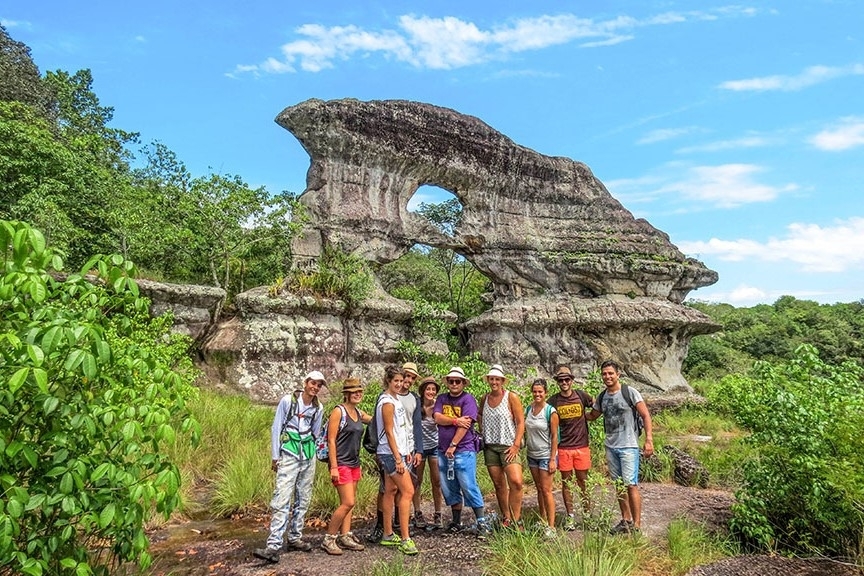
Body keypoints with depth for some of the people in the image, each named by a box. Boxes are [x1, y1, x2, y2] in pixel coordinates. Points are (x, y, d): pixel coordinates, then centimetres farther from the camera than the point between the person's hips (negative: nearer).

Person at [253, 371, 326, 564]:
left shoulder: (318, 408, 4)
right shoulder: (288, 400, -9)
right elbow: (276, 428, -4)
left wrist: (311, 451, 15)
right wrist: (275, 457, -3)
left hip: (308, 457, 5)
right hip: (289, 456, -5)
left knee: (303, 499, 11)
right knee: (282, 500, -12)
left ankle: (295, 538, 23)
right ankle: (274, 546, -9)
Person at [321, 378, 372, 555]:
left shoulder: (359, 413, 10)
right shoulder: (338, 411, -11)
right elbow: (331, 441, -14)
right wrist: (333, 467, -18)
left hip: (354, 463, 8)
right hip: (341, 464, -8)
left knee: (349, 503, 10)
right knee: (348, 502, -9)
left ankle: (345, 537, 18)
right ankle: (329, 539, 3)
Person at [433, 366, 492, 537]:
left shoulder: (468, 399, -5)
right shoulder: (441, 399, 11)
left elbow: (465, 425, -13)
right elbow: (437, 418, -4)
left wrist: (453, 445, -16)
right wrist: (455, 421, -17)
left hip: (463, 451, -5)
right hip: (443, 451, 6)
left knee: (469, 487, -7)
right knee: (448, 489, 11)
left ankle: (482, 523, 2)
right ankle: (456, 522, 23)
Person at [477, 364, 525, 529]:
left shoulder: (511, 398, -5)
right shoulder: (484, 399, 8)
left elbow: (521, 422, -6)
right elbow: (479, 416, 26)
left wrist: (516, 445, -13)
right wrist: (482, 431, 9)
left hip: (508, 446, -4)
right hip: (489, 447, 4)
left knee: (516, 482, -19)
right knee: (499, 485, 9)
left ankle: (515, 520, -7)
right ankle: (506, 518, 21)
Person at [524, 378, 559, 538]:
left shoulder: (551, 412, -12)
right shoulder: (528, 410, 3)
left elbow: (554, 436, -11)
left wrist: (553, 459, -13)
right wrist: (523, 446, 6)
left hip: (546, 455, -5)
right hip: (532, 455, 5)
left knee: (546, 490, -4)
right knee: (539, 489, 13)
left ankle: (551, 526, 2)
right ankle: (542, 521, 23)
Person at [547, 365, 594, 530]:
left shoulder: (581, 395, -2)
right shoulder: (553, 401, -3)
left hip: (582, 446, 0)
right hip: (563, 448, 0)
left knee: (583, 481, 9)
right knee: (567, 482, 7)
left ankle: (587, 513, 22)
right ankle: (570, 516, 17)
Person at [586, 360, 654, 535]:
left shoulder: (630, 392, -8)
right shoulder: (601, 397, 8)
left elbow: (646, 416, -7)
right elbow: (592, 416, 22)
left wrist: (649, 440, -15)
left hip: (629, 447, -6)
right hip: (611, 447, 6)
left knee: (631, 485, -7)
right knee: (619, 485, 12)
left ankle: (636, 525, 1)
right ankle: (626, 520, 23)